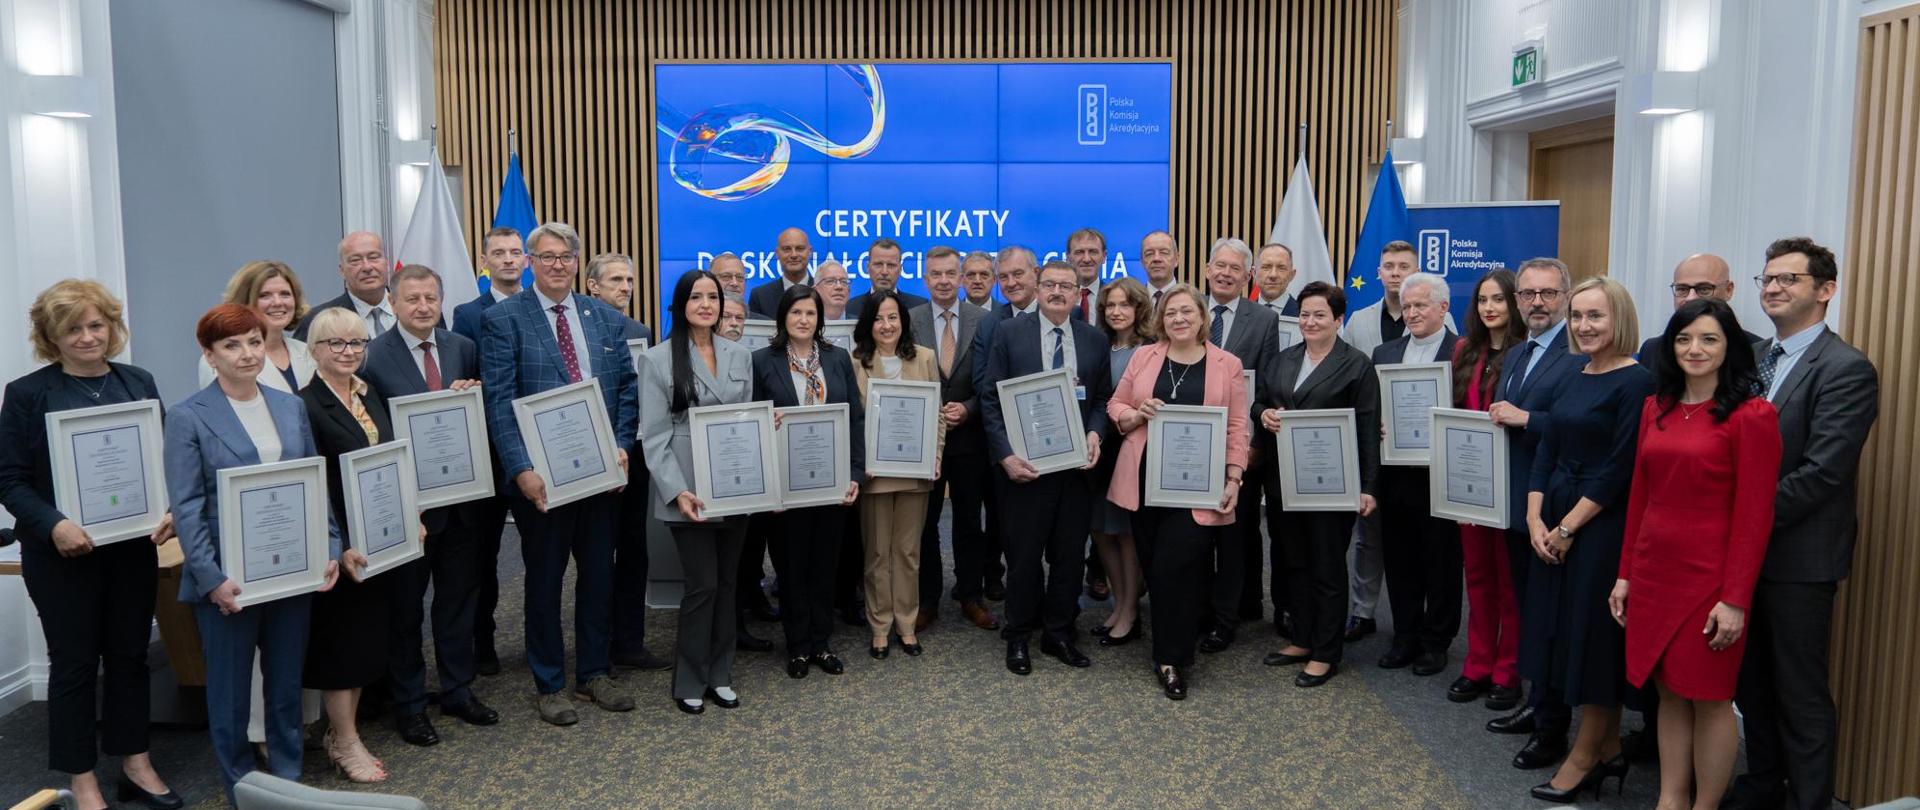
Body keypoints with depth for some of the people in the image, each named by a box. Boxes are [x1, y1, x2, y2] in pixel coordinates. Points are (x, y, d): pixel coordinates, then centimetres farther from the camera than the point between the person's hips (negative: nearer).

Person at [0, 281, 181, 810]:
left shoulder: (138, 383, 5)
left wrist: (170, 511, -8)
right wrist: (53, 526, -22)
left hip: (133, 545, 3)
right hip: (62, 553, -3)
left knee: (129, 654, 12)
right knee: (74, 662, 6)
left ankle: (135, 764, 25)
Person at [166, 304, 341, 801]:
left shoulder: (292, 407, 7)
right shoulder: (188, 418, -7)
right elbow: (186, 508, -11)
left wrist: (330, 549, 0)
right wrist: (213, 579, -18)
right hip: (230, 581, -4)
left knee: (287, 683, 15)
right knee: (230, 689, 10)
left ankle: (288, 777, 30)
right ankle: (240, 787, 25)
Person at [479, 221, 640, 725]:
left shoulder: (606, 319, 8)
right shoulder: (504, 319, -5)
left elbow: (627, 386, 9)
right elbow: (499, 400, -11)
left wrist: (621, 446, -5)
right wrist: (521, 469, -19)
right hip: (541, 475, -4)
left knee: (599, 573, 13)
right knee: (544, 579, 8)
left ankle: (594, 673, 29)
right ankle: (549, 686, 22)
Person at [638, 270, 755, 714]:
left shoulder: (740, 355, 9)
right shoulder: (658, 359, -4)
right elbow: (654, 435, -8)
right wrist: (676, 490, -18)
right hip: (690, 491, -4)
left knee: (726, 582, 11)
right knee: (703, 585, -3)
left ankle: (719, 675, 23)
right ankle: (690, 682, 13)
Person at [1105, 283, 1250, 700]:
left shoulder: (1227, 365, 3)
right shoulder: (1144, 356, 8)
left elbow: (1237, 427, 2)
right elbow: (1115, 405, 11)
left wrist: (1234, 479, -6)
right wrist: (1137, 414, -10)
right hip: (1145, 481, 3)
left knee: (1175, 568, -9)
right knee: (1154, 567, 7)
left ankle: (1172, 659, 5)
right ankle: (1173, 644, 26)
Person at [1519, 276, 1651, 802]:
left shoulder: (1636, 381, -12)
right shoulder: (1575, 379, 11)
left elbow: (1619, 469, -16)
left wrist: (1568, 527, -14)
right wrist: (1536, 519, -2)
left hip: (1600, 527, -8)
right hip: (1554, 526, 8)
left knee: (1594, 634, 2)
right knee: (1565, 632, 12)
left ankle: (1585, 757, 15)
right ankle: (1607, 749, 25)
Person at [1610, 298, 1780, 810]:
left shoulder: (1751, 416, -9)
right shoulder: (1655, 408, 9)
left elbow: (1754, 515, -11)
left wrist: (1736, 599, -14)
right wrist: (1625, 574, 10)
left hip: (1709, 577, -5)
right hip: (1654, 572, 5)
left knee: (1709, 698, 6)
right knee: (1669, 693, 13)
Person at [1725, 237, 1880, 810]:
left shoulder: (1847, 369, -13)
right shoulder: (1754, 356, 9)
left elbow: (1821, 473, -20)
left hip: (1799, 557, -7)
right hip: (1745, 547, 7)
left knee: (1800, 691, 5)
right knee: (1753, 680, 18)